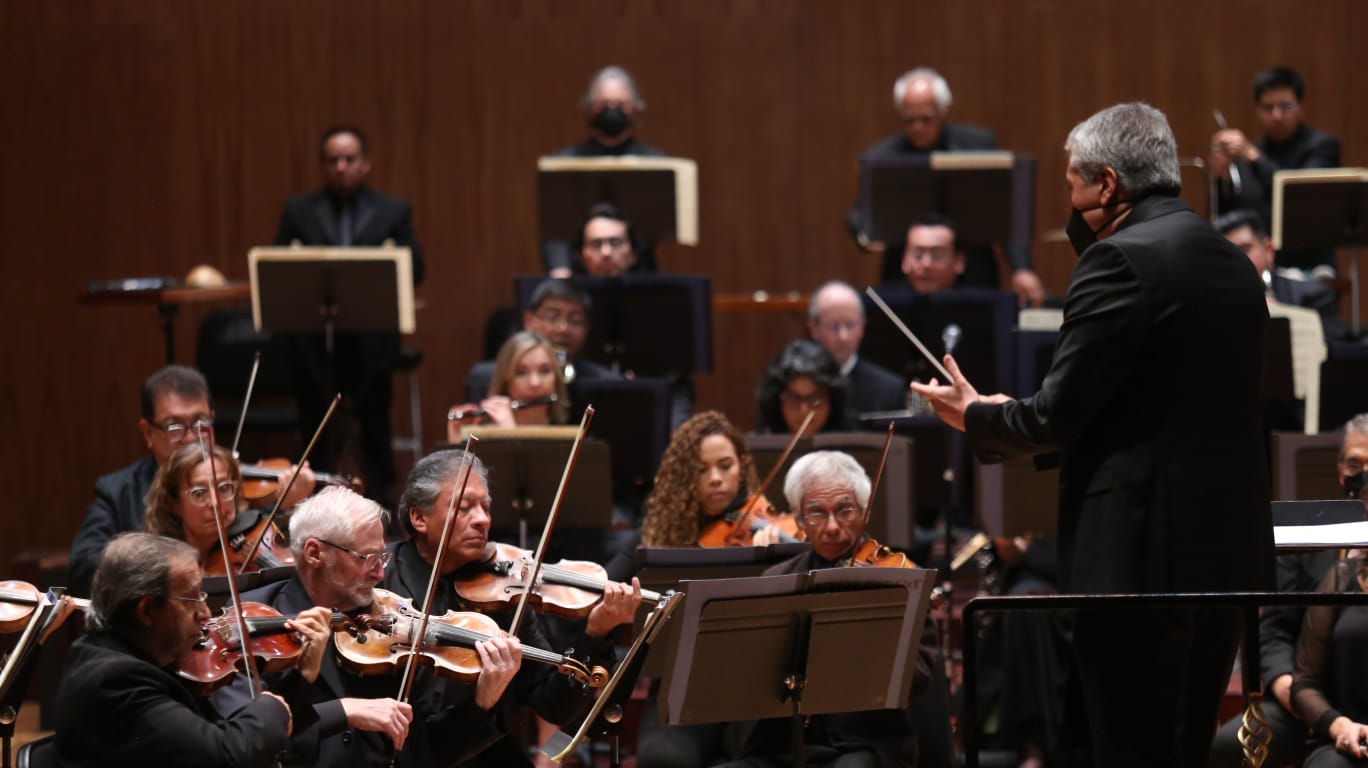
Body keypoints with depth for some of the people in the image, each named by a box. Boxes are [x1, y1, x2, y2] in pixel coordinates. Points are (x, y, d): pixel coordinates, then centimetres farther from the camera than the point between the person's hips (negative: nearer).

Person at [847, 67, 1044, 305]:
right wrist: (867, 235, -21)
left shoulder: (978, 143, 4)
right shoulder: (879, 159, 4)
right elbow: (860, 216, 5)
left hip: (974, 281, 0)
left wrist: (1021, 269, -9)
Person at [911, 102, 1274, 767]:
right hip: (1230, 551, 9)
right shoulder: (1233, 263, 13)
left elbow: (1056, 416, -14)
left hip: (1144, 554, -9)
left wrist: (976, 417, 6)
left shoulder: (1122, 261, -13)